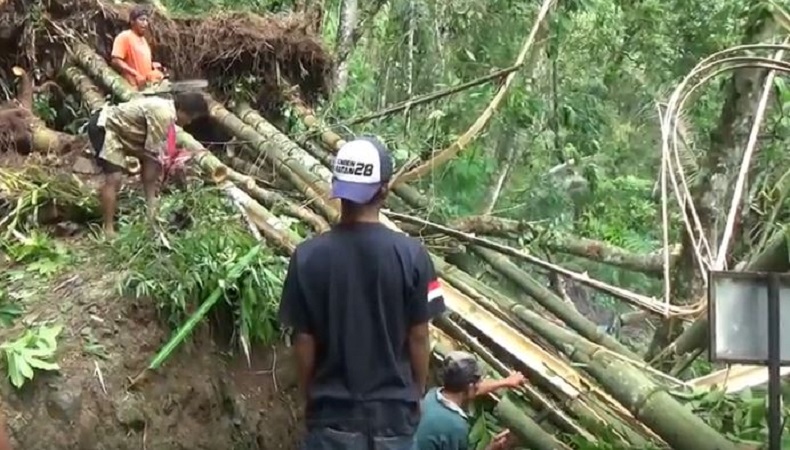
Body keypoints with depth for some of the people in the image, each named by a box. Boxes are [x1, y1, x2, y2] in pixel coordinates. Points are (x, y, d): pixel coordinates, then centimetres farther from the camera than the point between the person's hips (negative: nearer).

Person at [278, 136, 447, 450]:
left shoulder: (308, 256, -10)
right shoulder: (411, 255, -11)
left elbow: (303, 341, -5)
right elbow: (418, 337, -5)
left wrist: (310, 397, 10)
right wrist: (417, 395, 10)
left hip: (333, 412, 0)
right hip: (394, 411, 0)